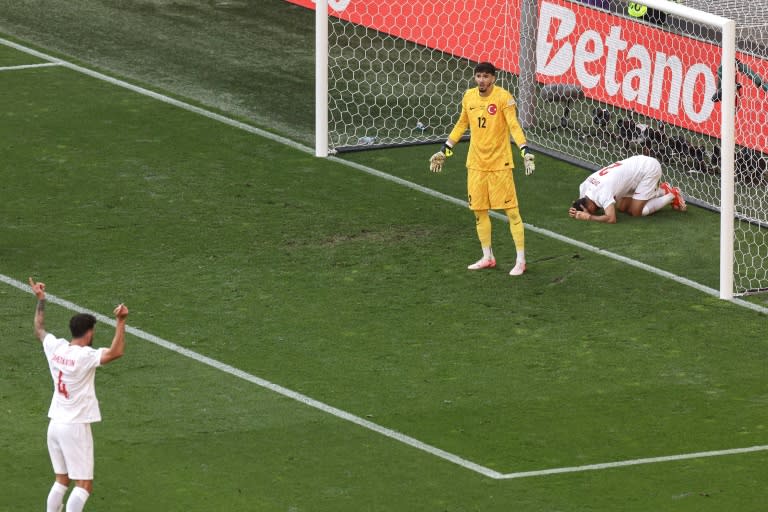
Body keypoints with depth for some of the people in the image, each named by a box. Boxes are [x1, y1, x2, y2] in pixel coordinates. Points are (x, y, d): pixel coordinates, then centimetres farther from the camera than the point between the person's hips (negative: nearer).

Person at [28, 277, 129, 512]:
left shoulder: (56, 347, 2)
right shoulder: (85, 356, -19)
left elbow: (39, 329, 22)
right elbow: (115, 352, -33)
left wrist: (40, 300, 31)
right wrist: (121, 322, -34)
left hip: (55, 424, 8)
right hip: (76, 427, -8)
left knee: (61, 481, 16)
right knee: (84, 484, -4)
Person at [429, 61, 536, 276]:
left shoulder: (503, 97, -13)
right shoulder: (469, 97, 4)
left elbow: (514, 126, -20)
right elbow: (461, 125, 18)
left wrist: (526, 152, -32)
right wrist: (444, 151, 19)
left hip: (499, 163, -6)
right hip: (476, 163, 6)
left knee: (511, 210, -4)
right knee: (479, 210, 10)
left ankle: (520, 260, 2)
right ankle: (487, 257, 25)